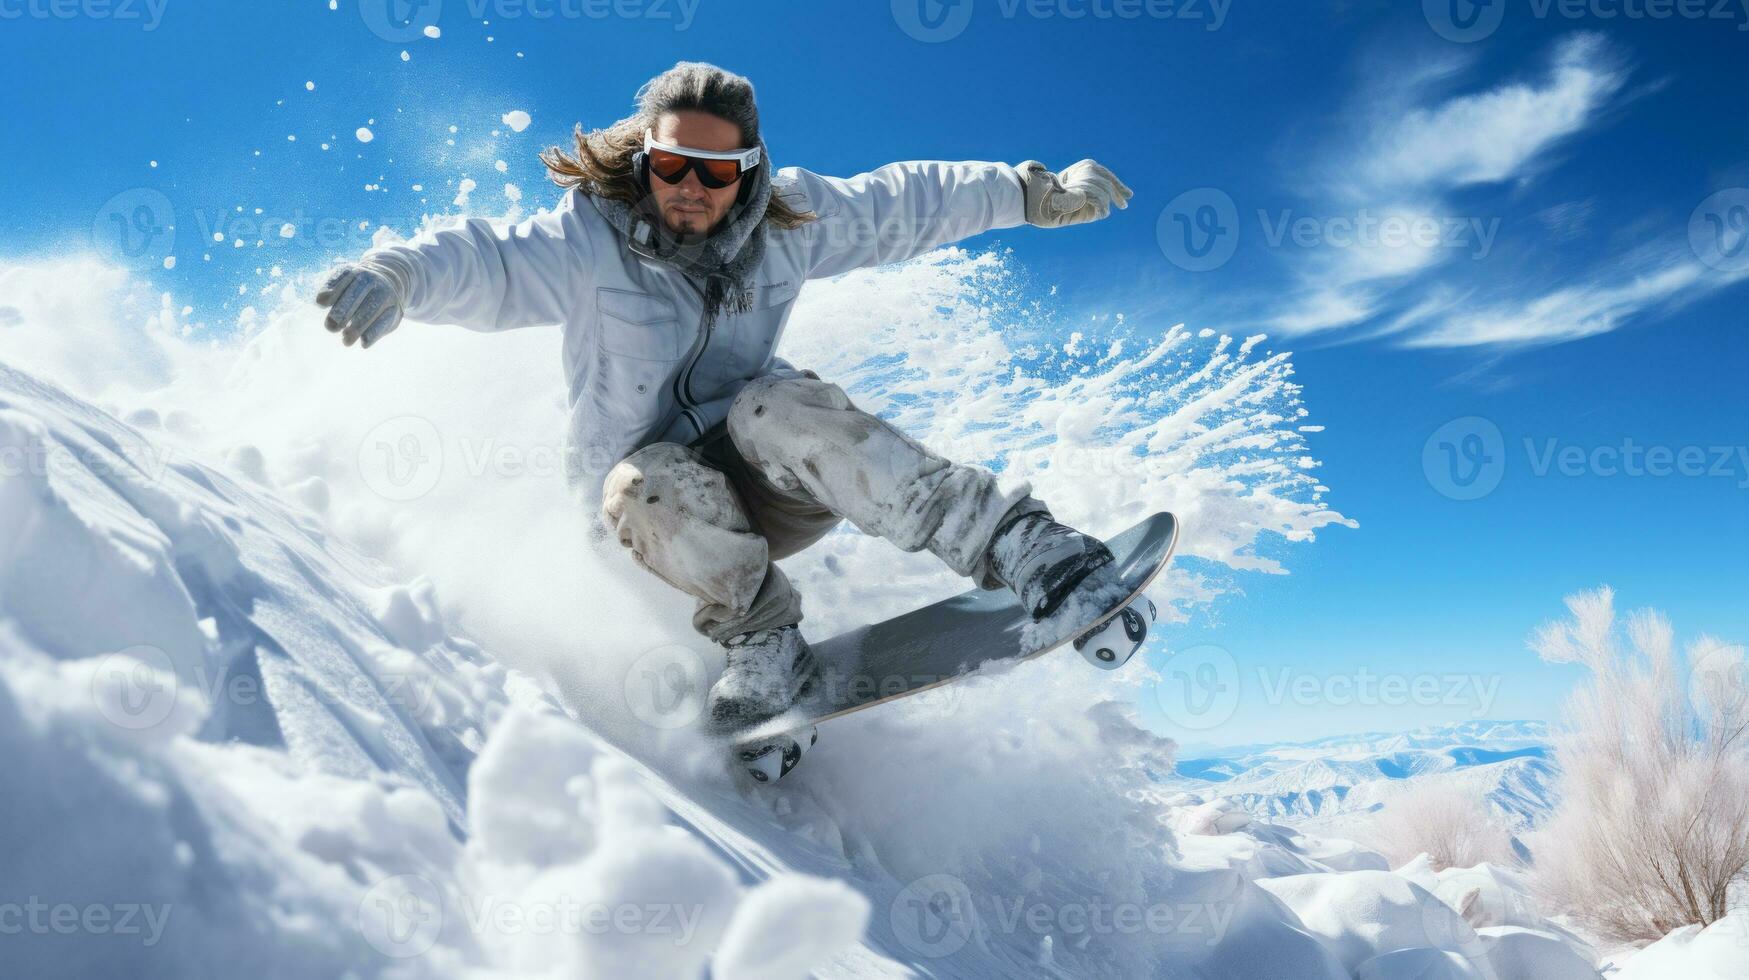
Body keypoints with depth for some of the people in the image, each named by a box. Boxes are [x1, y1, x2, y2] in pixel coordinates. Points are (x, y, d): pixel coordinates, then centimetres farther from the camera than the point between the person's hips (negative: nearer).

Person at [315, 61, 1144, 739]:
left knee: (779, 406, -32)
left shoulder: (784, 220, -4)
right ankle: (760, 639, -17)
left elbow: (902, 204, 7)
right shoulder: (589, 238, -14)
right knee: (652, 483, -36)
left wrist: (1042, 193, 15)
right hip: (666, 518, -1)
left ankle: (1015, 546, -36)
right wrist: (399, 275, -53)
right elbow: (484, 263, -30)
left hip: (768, 485, 2)